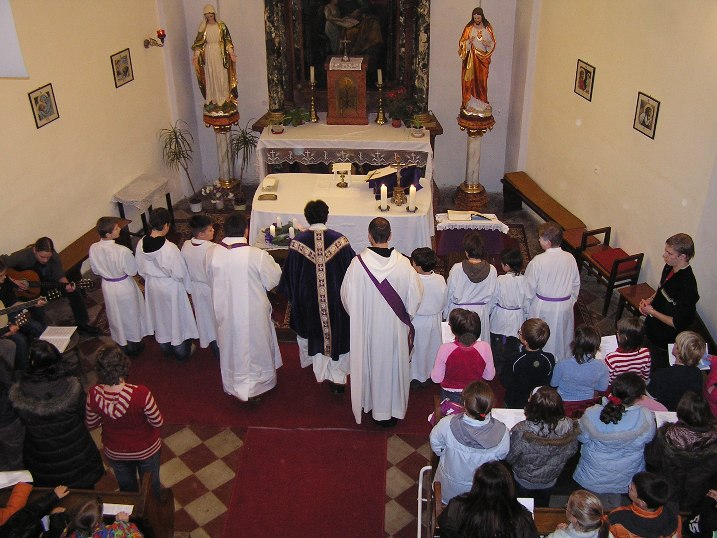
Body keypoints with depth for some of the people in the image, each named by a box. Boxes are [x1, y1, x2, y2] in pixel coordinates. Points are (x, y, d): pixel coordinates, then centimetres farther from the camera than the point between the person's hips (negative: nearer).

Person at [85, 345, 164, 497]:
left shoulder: (94, 395, -28)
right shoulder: (141, 393, -37)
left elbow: (91, 424, -9)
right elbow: (158, 422, -22)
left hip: (115, 453, 2)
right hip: (146, 450, -2)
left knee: (127, 489, 31)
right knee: (151, 486, 29)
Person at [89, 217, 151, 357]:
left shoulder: (93, 249, -17)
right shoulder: (122, 251, -33)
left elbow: (95, 270, -2)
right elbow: (132, 271, -19)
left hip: (107, 286, 4)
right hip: (124, 287, -4)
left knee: (115, 316, 25)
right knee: (130, 315, 20)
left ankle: (121, 344, 45)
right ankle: (133, 344, 40)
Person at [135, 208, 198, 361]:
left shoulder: (141, 244, -14)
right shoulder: (169, 248, -32)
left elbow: (141, 270, 0)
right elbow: (180, 273, -22)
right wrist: (187, 286, -4)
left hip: (152, 286, 6)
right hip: (170, 287, -5)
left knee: (160, 317, 25)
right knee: (176, 318, 17)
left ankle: (165, 347, 46)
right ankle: (182, 351, 35)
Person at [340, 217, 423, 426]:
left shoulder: (359, 263, -19)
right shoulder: (402, 263, -17)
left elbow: (347, 296, -9)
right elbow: (415, 295, -8)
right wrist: (406, 318, 10)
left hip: (367, 327, 0)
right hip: (395, 327, 0)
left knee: (371, 363, 19)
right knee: (394, 363, 18)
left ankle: (374, 406, 36)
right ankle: (395, 409, 32)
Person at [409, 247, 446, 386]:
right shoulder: (440, 280, -17)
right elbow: (444, 303, -4)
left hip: (416, 322, -3)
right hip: (434, 320, 3)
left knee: (416, 349, 17)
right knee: (432, 347, 23)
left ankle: (415, 376, 32)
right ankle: (431, 373, 40)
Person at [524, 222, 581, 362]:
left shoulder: (538, 261, -23)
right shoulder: (570, 258, -10)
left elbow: (529, 289, -14)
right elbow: (576, 284, 3)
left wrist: (527, 305, 2)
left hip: (542, 308, -4)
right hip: (565, 306, 4)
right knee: (561, 335, 25)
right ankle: (562, 361, 43)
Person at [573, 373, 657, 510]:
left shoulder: (591, 414, -29)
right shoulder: (645, 418, -30)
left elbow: (582, 438, -10)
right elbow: (649, 438, -8)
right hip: (624, 480, 1)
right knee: (614, 502, 34)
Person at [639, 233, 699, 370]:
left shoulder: (687, 286, -32)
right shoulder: (669, 268, -7)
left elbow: (678, 324, -28)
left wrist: (652, 311, -19)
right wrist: (650, 300, -3)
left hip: (665, 341, -8)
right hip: (652, 328, 8)